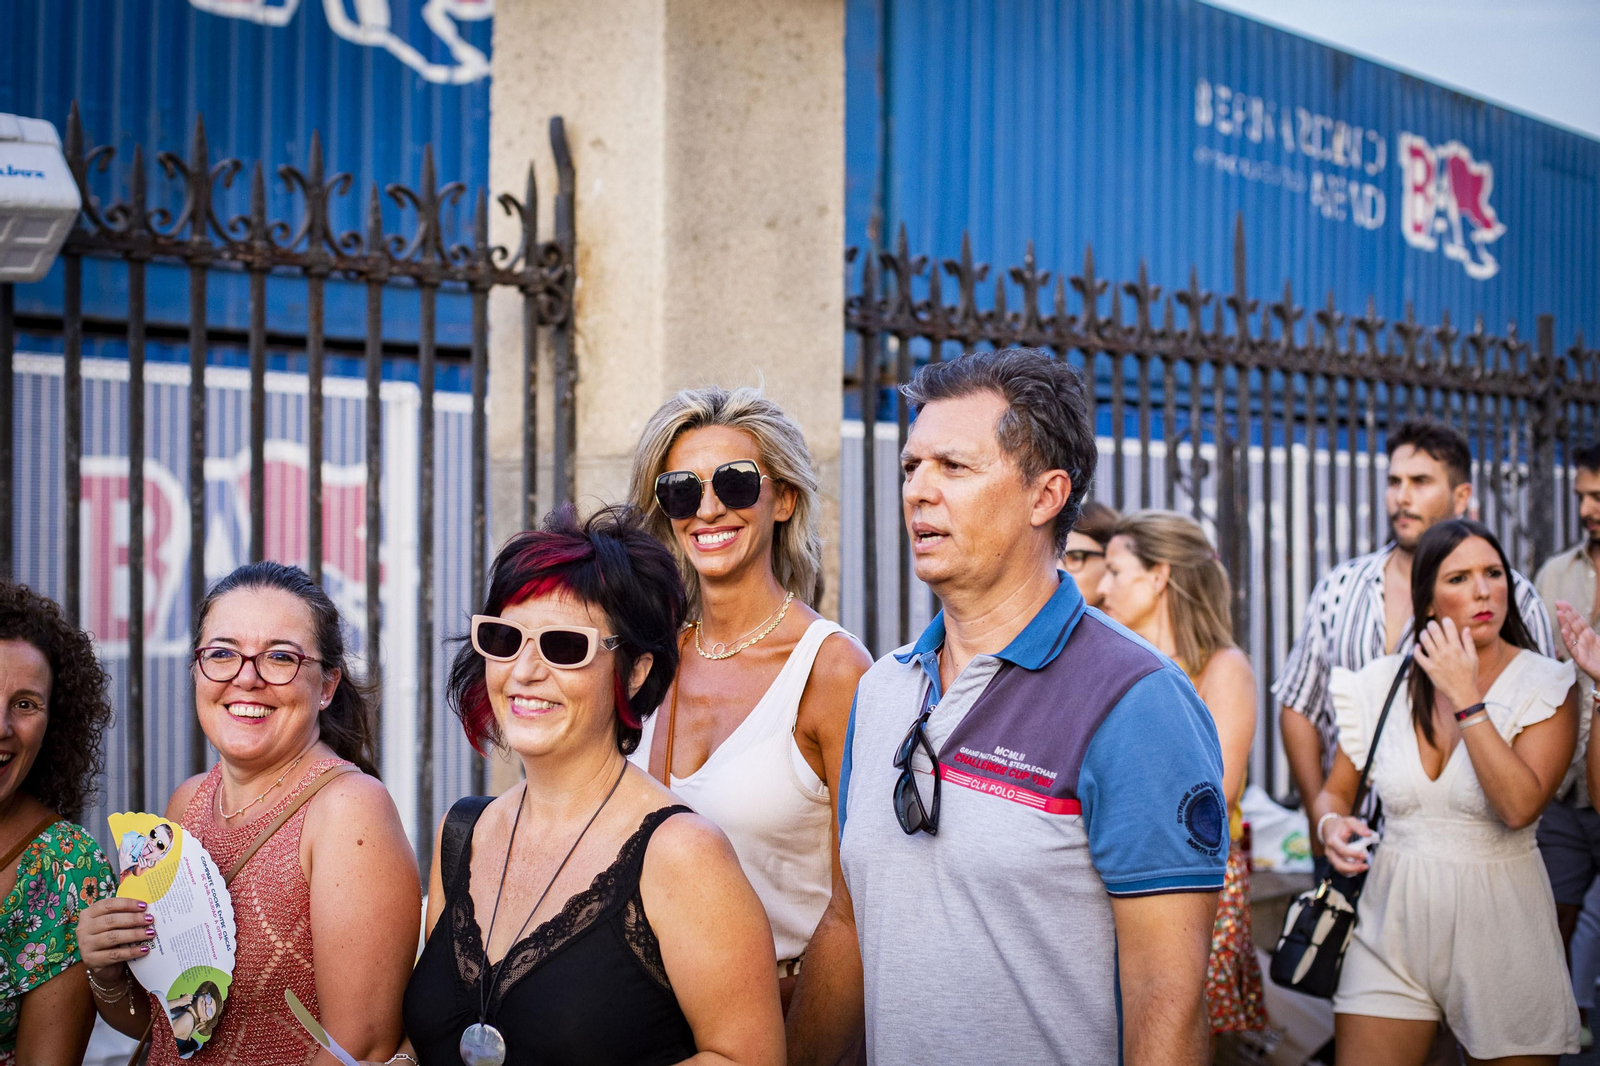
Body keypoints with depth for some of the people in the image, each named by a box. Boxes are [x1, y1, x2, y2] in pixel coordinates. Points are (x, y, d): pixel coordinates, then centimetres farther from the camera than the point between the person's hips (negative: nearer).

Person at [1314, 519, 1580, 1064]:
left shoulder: (1546, 686, -6)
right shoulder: (1382, 682, 3)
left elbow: (1519, 806, -21)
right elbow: (1334, 791, 13)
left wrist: (1466, 699, -19)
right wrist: (1332, 825, -10)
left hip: (1499, 920, -2)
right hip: (1393, 920, 2)